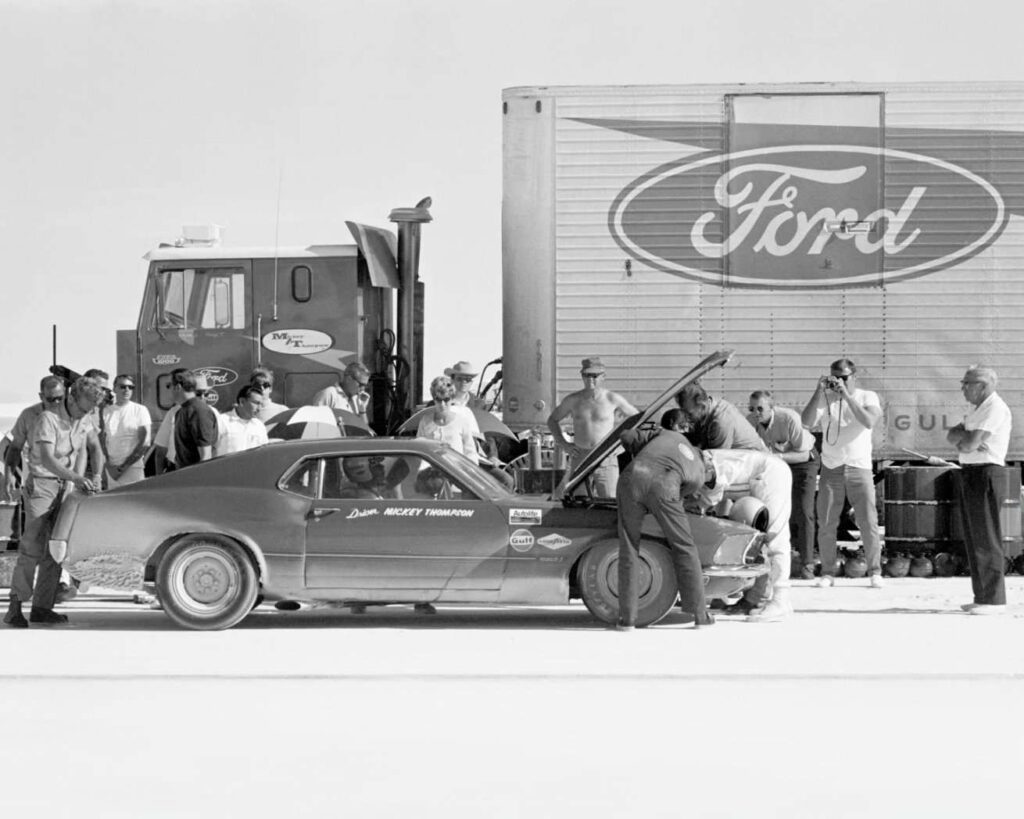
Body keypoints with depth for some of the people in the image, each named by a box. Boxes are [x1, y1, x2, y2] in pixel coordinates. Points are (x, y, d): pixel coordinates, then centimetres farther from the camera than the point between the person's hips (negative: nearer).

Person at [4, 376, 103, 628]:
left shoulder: (85, 419, 2)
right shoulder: (48, 418, -20)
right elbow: (48, 459, -28)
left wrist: (80, 480, -3)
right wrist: (77, 478, -35)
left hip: (65, 484, 7)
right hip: (42, 482, -7)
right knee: (33, 547, -12)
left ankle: (42, 607, 8)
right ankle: (15, 606, -8)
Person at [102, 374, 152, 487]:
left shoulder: (140, 410, 2)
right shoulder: (105, 411, 11)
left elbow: (145, 444, -2)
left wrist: (124, 466, -5)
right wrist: (109, 466, -4)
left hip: (133, 468, -3)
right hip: (111, 469, 3)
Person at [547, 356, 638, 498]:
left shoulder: (612, 399, -2)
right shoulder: (573, 400, 3)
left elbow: (636, 417, 13)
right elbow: (552, 420, 20)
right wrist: (563, 444, 7)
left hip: (606, 461, -2)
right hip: (579, 459, 2)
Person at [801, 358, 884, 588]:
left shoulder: (868, 397, 3)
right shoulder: (824, 399, 5)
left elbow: (869, 421, -17)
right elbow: (807, 422, -10)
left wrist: (847, 395, -20)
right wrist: (819, 391, -15)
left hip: (859, 468, -1)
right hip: (830, 469, 1)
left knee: (869, 522, -4)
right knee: (826, 524, -1)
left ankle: (875, 572, 5)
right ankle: (827, 573, 7)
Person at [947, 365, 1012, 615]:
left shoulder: (995, 408, -13)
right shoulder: (977, 408, 20)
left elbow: (970, 443, -19)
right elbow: (952, 436, 12)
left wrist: (961, 439, 2)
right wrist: (965, 440, -8)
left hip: (984, 473, -10)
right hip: (968, 473, 10)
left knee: (987, 539, -9)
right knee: (974, 538, 12)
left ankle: (994, 599, -8)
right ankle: (982, 597, 17)